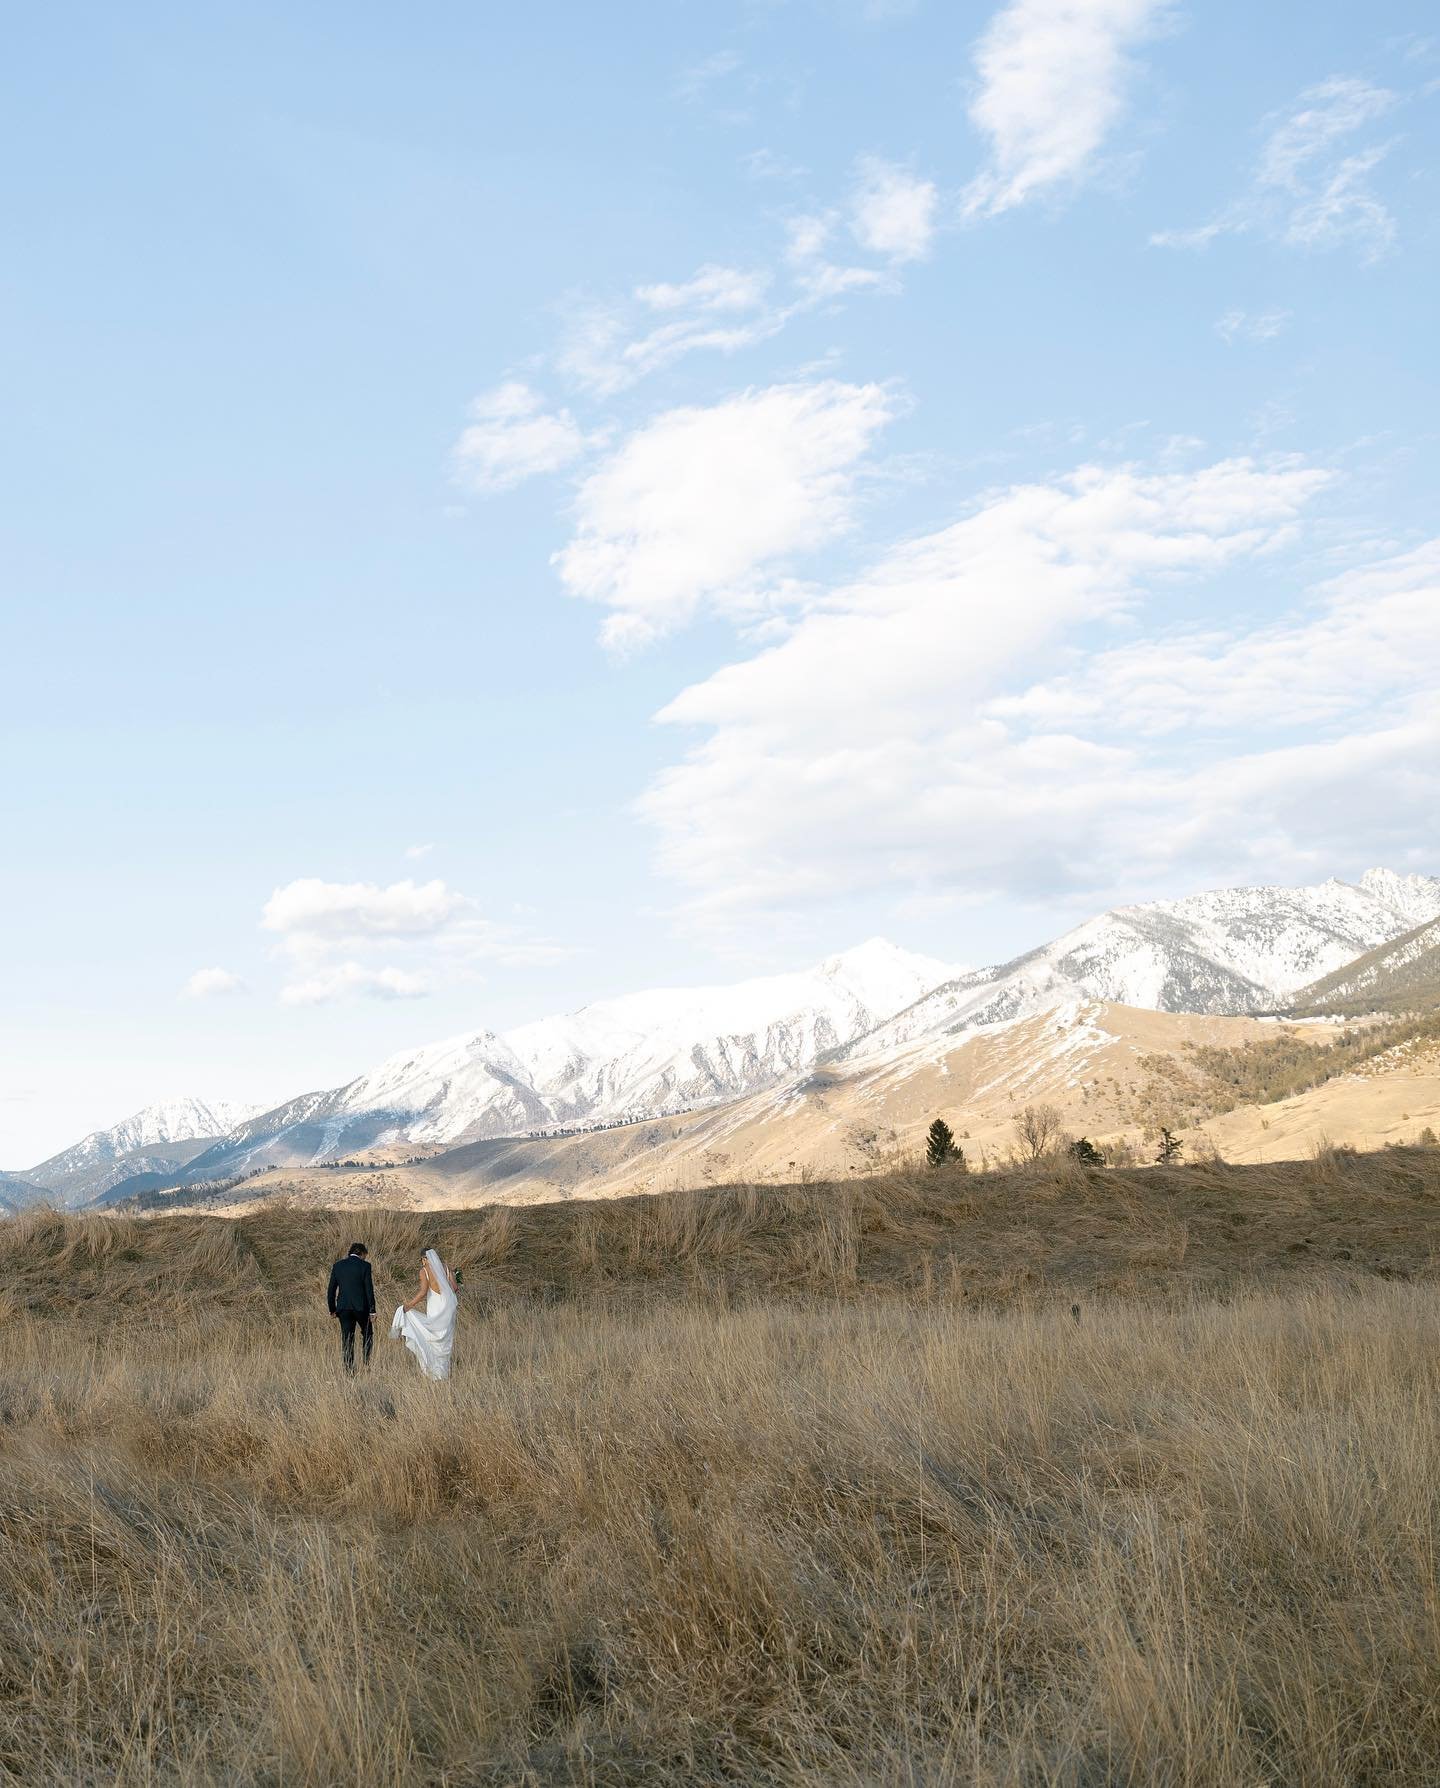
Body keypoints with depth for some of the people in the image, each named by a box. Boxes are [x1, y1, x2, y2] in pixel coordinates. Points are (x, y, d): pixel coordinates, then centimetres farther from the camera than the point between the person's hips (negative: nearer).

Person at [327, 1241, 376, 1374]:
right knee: (368, 1334, 16)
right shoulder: (364, 1265, -4)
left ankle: (349, 1369, 2)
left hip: (343, 1308, 3)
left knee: (347, 1339, 5)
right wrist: (372, 1311, -4)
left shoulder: (337, 1266, 6)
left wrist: (332, 1309, 15)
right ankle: (367, 1362, 5)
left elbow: (331, 1289, 7)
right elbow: (369, 1290, -7)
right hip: (361, 1307, -3)